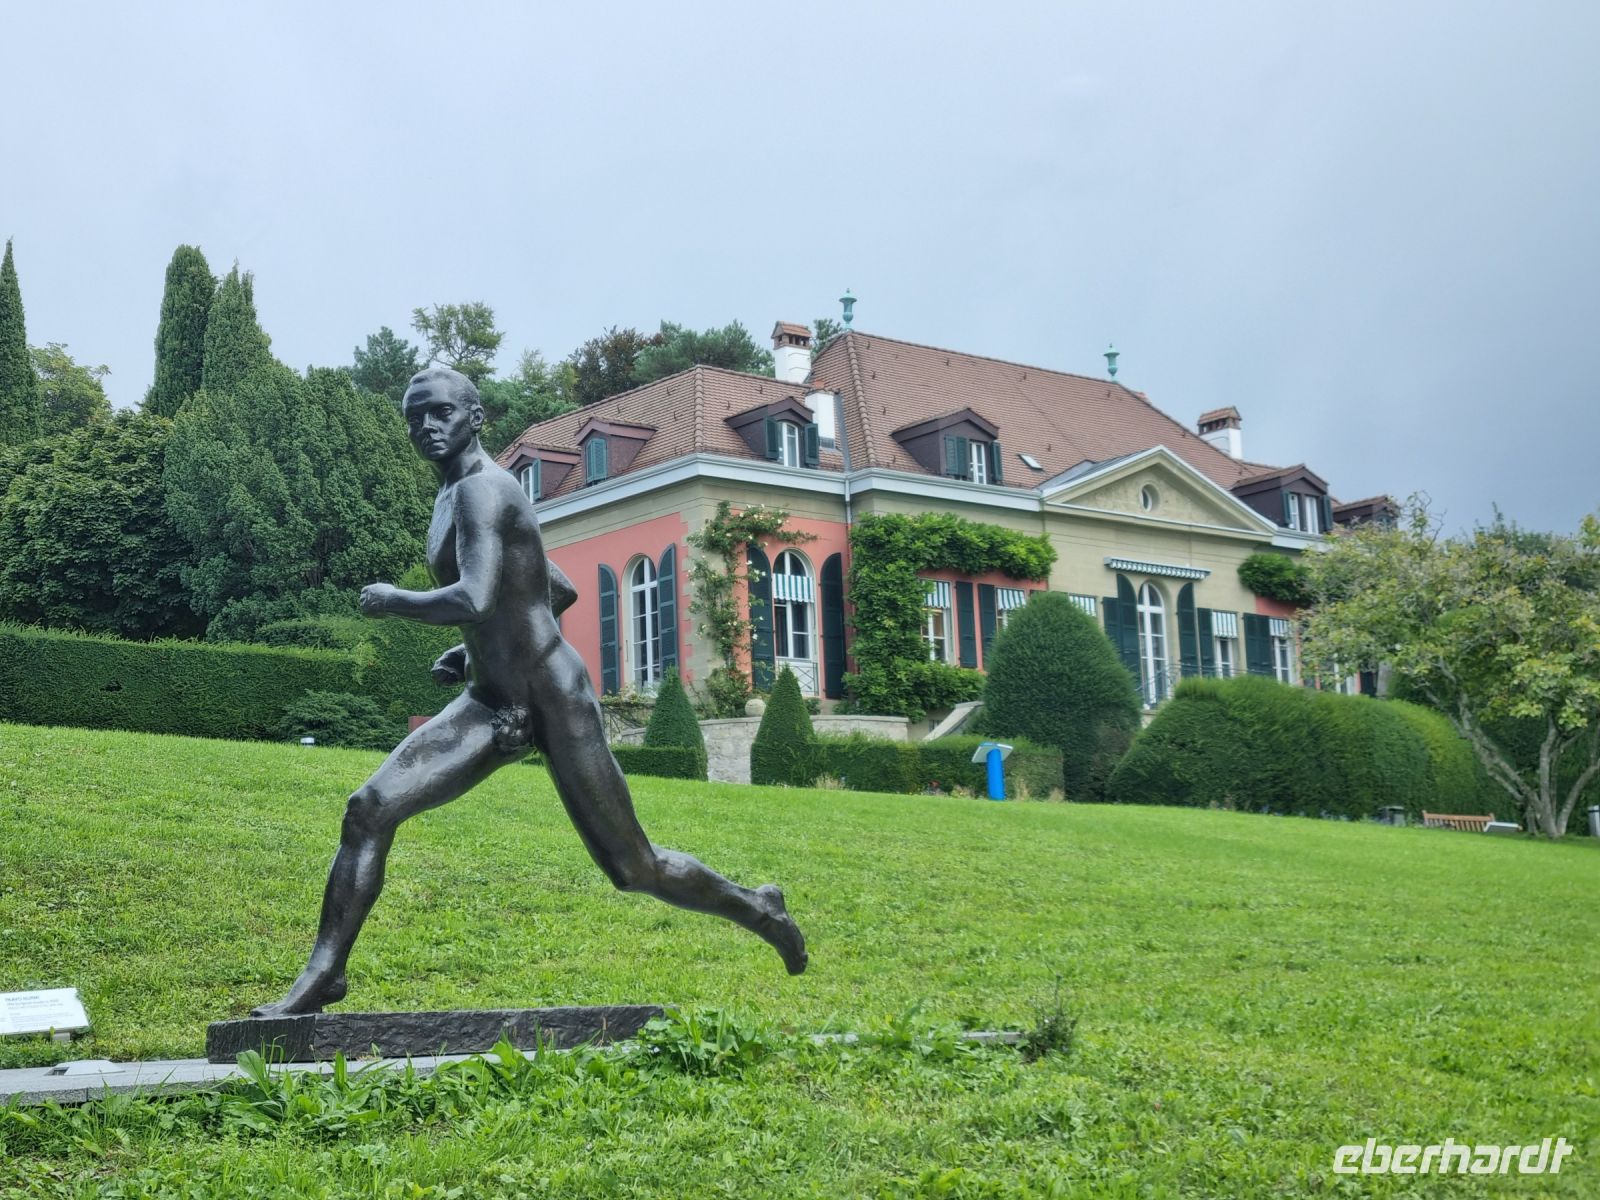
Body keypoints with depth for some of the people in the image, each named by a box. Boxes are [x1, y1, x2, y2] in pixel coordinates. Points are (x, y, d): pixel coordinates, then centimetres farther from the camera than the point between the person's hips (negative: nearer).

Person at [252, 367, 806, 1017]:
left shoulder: (481, 490, -15)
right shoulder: (454, 499, 14)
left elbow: (474, 601, -32)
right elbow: (562, 591, 23)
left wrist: (392, 600, -14)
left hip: (556, 699, -9)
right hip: (491, 706, 9)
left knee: (632, 869, 1)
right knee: (369, 809, -7)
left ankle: (756, 908, 25)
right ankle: (321, 976, -1)